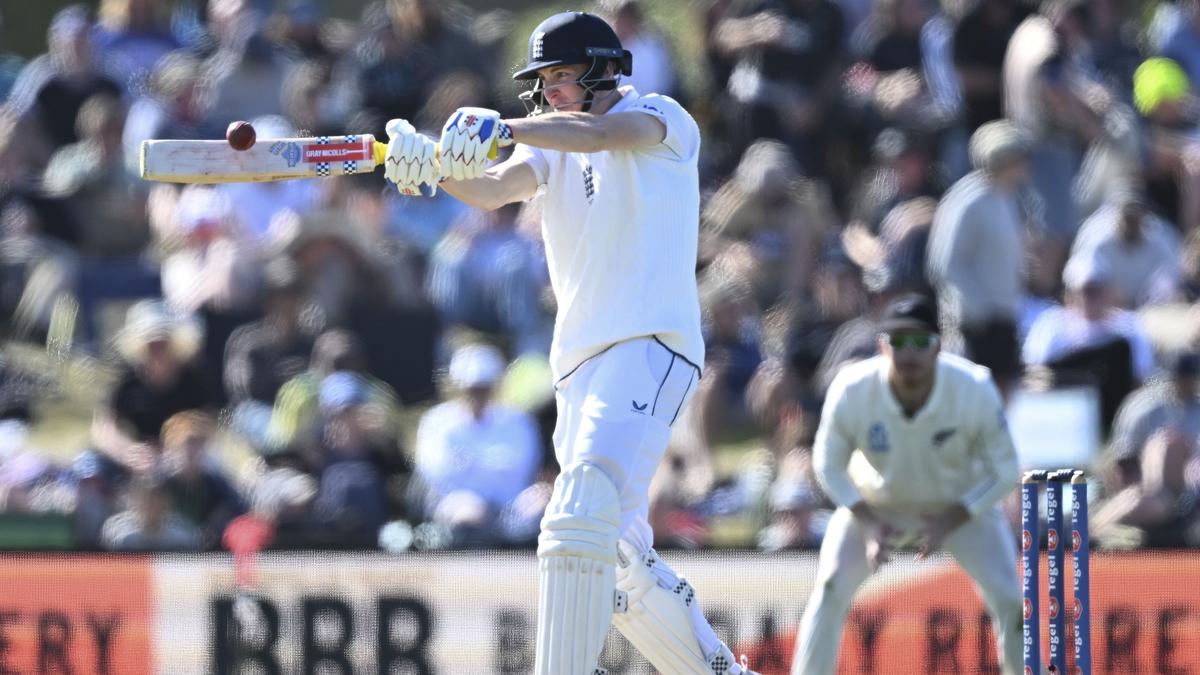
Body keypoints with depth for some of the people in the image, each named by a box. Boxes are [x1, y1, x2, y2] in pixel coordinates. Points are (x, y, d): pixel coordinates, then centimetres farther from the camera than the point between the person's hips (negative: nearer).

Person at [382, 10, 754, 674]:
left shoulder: (661, 120, 1)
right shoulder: (550, 145, 18)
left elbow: (602, 134, -23)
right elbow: (495, 189, -4)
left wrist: (502, 130, -38)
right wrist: (439, 165, -26)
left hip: (649, 345, -8)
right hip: (579, 363, 8)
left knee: (583, 514, -27)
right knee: (621, 565, 12)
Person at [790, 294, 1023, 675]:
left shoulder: (975, 390, -31)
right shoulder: (851, 391, -30)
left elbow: (1003, 472, -17)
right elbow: (829, 466, -12)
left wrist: (948, 523, -28)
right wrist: (868, 523, -25)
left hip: (961, 504, 0)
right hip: (877, 503, 0)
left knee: (1008, 598, -12)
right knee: (830, 589, -16)